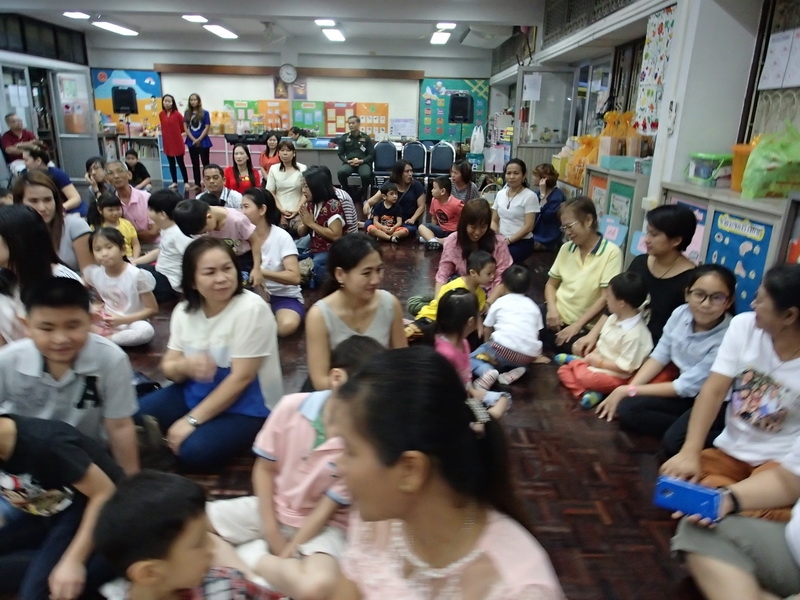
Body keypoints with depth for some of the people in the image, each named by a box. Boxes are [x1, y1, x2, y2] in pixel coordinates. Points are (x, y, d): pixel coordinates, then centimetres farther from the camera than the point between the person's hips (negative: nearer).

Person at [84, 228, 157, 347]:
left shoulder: (137, 275, -16)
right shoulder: (93, 272, -3)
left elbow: (153, 309, -13)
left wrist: (123, 320, -21)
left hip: (131, 322, -4)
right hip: (106, 320, 4)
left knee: (146, 330, -37)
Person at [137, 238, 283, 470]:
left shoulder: (251, 309, -22)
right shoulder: (184, 311, -2)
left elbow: (241, 378, -22)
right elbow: (168, 366, 1)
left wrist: (191, 420, -19)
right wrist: (185, 366, -24)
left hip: (245, 406, -6)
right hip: (196, 392, 6)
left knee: (195, 450, -26)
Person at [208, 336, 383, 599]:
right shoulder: (291, 406, -18)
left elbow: (327, 510, -14)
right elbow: (264, 468, -5)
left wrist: (288, 553, -14)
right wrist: (271, 533, -8)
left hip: (321, 525, -1)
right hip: (270, 508, 2)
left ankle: (251, 554, -7)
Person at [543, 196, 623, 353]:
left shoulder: (611, 252, -8)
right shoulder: (566, 248, 10)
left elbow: (605, 297, -12)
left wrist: (577, 325, -16)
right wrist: (552, 308, -5)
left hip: (584, 326, -4)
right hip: (557, 314, 4)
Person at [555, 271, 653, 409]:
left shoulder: (634, 333, -28)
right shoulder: (614, 318, -1)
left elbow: (626, 366, -25)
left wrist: (600, 362, -19)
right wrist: (593, 355, -4)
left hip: (615, 376, -9)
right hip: (598, 361, 9)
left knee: (584, 377, -33)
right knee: (564, 370, 2)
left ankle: (574, 361, -4)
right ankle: (586, 393, -14)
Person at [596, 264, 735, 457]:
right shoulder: (680, 314, -10)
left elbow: (687, 386, -21)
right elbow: (659, 356, 1)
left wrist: (629, 391, -16)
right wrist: (628, 389, -12)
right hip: (688, 394, 7)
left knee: (674, 442, -31)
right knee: (627, 409, -13)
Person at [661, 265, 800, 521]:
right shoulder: (743, 325, -7)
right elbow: (714, 391, -11)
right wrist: (690, 452, -21)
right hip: (730, 450, 3)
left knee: (763, 512, -29)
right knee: (677, 477, -22)